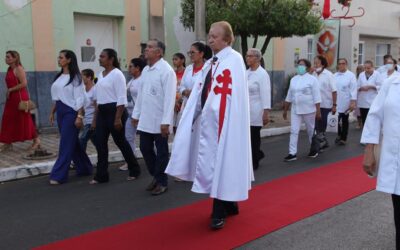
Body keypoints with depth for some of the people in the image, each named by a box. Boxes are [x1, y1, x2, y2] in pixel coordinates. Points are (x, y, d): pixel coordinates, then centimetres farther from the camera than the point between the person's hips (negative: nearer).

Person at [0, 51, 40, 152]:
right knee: (8, 120, 7)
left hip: (20, 97, -9)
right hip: (11, 98, 9)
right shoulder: (9, 69, 14)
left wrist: (10, 90, -14)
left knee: (24, 120, -2)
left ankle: (36, 140, 10)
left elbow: (24, 84, -19)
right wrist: (8, 92, 3)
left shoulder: (19, 69, -11)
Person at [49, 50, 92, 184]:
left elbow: (80, 98, -13)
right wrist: (52, 112, 16)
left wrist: (79, 116, -18)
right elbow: (56, 97, 18)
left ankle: (58, 175, -2)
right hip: (60, 111, 8)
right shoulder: (59, 77, 13)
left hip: (71, 112, -8)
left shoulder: (75, 77, -9)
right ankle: (84, 168, 27)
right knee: (72, 142, 14)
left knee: (66, 143, -5)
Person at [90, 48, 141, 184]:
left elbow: (121, 98, -17)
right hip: (102, 112, 8)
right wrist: (96, 116, 16)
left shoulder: (117, 74, -12)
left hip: (114, 111, -8)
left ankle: (134, 170, 20)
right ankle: (101, 175, 10)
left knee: (120, 141, 2)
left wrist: (118, 118, -21)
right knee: (100, 143, 4)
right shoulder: (101, 75, 13)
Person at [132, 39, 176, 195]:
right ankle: (156, 176, 32)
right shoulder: (145, 70, 11)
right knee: (145, 149, 13)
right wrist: (136, 114, 15)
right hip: (145, 119, 7)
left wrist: (166, 121, -22)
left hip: (159, 120, -7)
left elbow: (169, 97, -18)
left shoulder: (166, 70, -14)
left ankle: (162, 182, 22)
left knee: (161, 152, 6)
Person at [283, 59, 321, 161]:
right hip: (295, 110, 5)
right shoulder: (293, 79, 9)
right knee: (294, 131, -2)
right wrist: (285, 109, 13)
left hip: (309, 110, -4)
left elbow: (316, 96, -10)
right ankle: (292, 153, 0)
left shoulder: (312, 79, -7)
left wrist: (318, 111, -14)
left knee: (311, 130, 9)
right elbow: (289, 96, 14)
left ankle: (314, 149, 29)